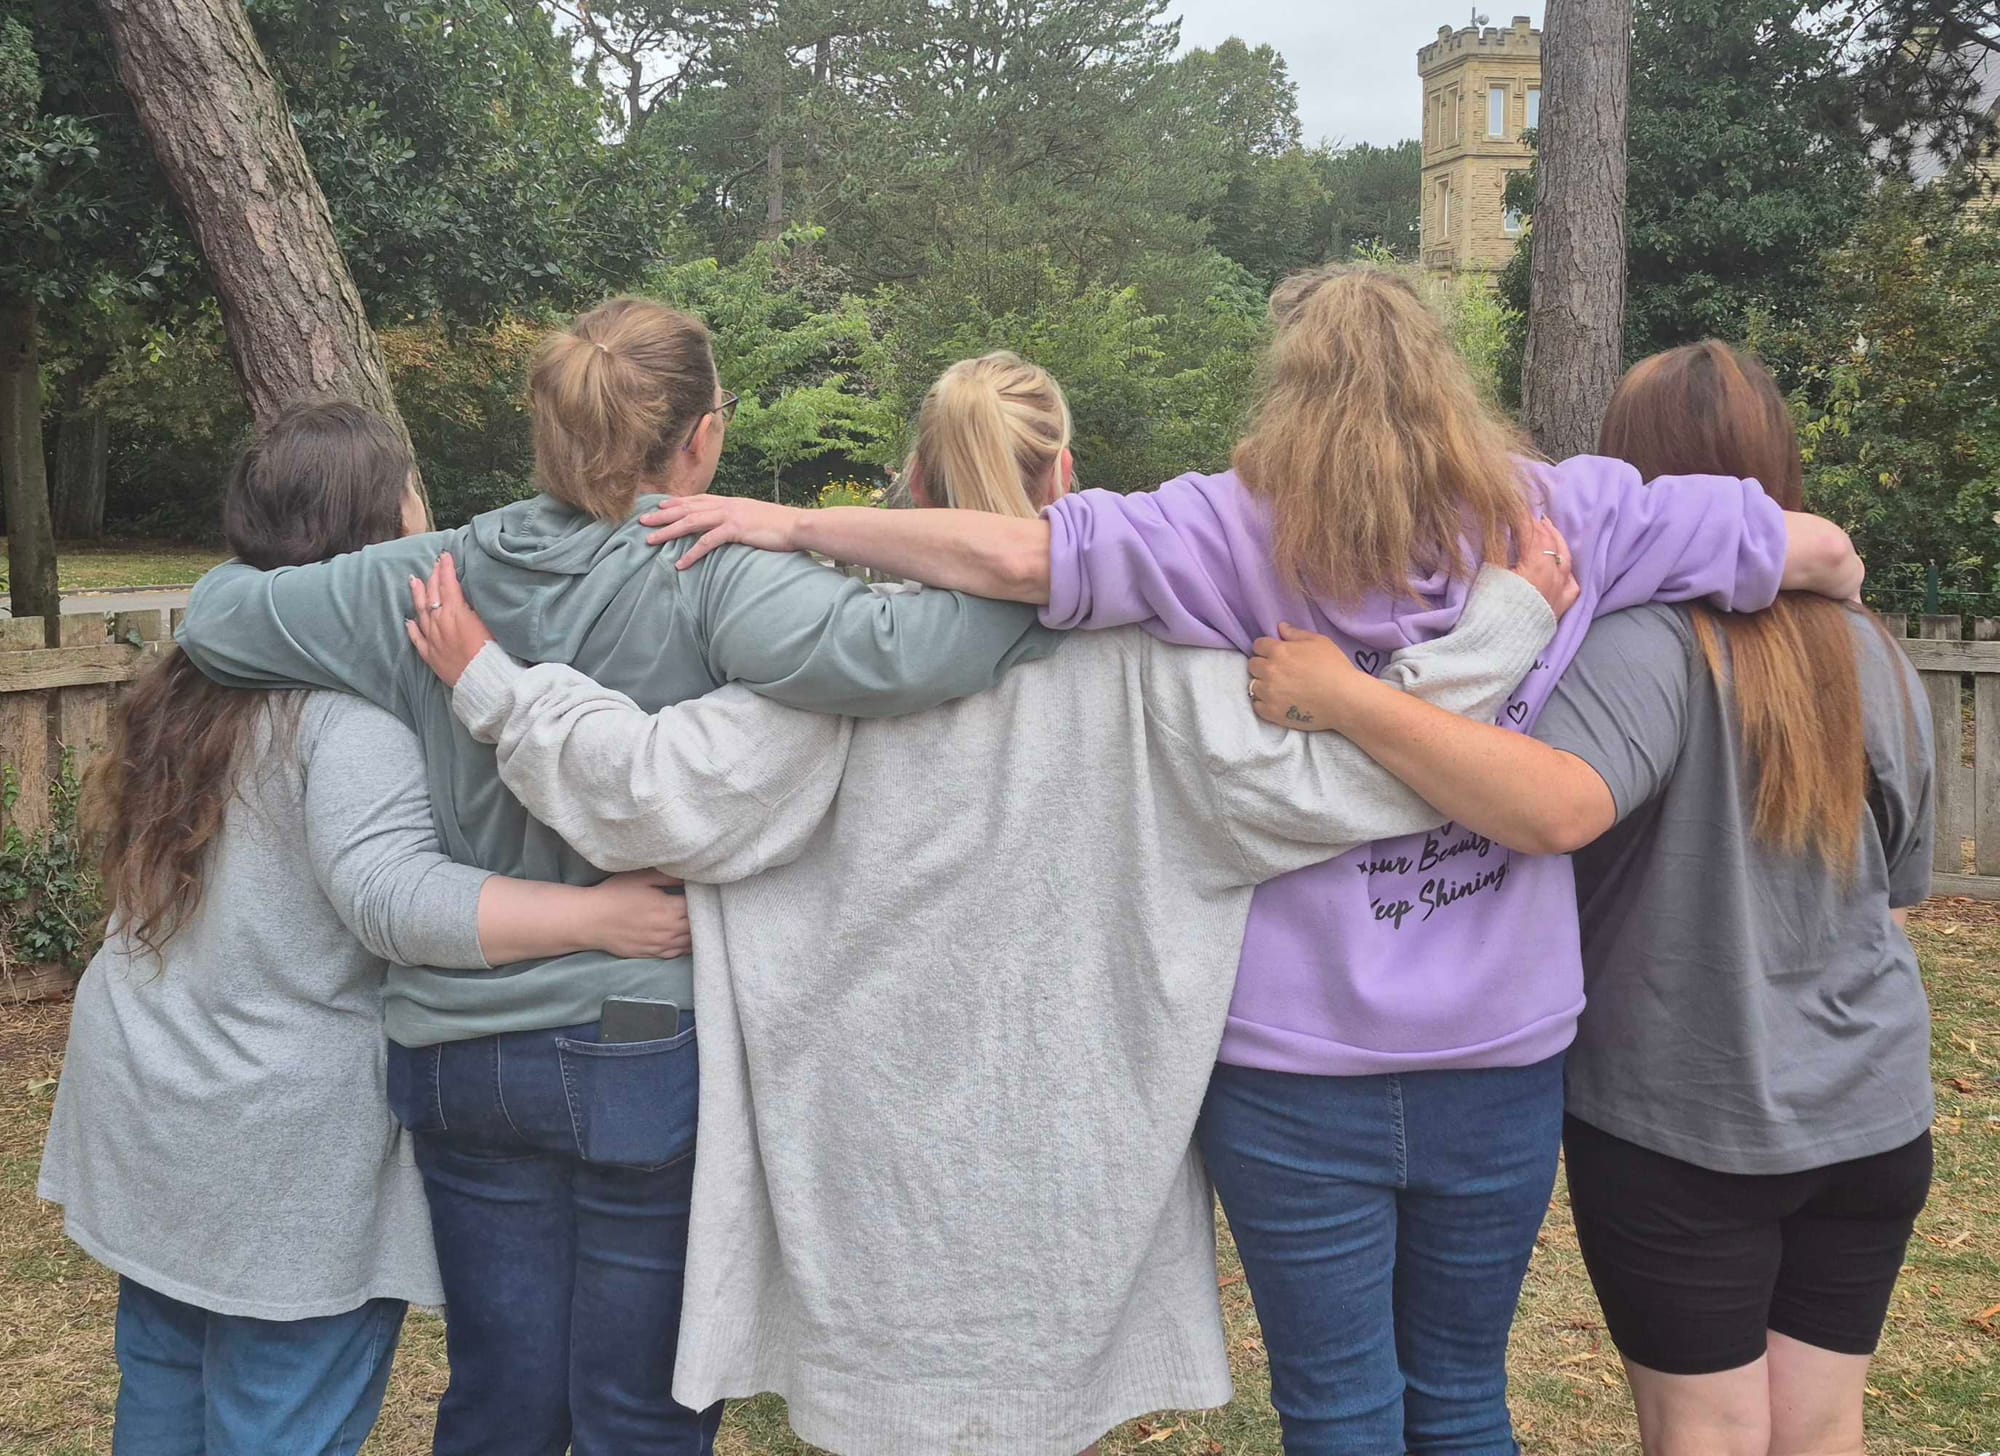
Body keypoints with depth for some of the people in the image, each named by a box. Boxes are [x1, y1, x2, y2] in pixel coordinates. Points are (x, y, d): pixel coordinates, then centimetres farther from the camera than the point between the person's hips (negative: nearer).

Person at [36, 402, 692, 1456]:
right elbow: (389, 893, -32)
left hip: (142, 1104, 9)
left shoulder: (197, 681, 8)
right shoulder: (352, 705, -21)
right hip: (284, 1146, -9)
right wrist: (597, 916, -34)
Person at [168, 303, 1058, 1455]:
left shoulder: (425, 579, -3)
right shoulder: (707, 584, -17)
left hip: (460, 1049, 5)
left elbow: (218, 618, 2)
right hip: (644, 1051, -4)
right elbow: (879, 654, -33)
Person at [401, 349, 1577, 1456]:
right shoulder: (1139, 643, -10)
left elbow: (675, 791, -14)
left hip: (883, 1146, 0)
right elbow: (1298, 787, -16)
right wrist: (1507, 620, -9)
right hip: (1066, 1155, 0)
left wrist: (494, 688, -1)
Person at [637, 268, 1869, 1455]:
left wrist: (798, 525, -9)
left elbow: (1019, 555, -21)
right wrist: (1828, 592, 27)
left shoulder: (1247, 532, -11)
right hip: (1506, 1053, 3)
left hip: (1298, 1065, -3)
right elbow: (1822, 548, 3)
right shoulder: (1566, 518, -2)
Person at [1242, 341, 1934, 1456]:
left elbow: (1559, 808, -39)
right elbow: (1898, 899, 12)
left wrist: (1345, 698, -36)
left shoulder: (1648, 642, -19)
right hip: (1870, 1118, 5)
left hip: (1679, 1123, -5)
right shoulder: (1876, 660, 2)